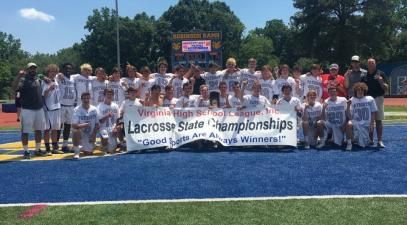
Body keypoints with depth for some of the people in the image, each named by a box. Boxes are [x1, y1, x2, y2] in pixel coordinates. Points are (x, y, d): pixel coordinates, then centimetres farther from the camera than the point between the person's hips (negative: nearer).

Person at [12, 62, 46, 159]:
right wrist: (18, 76, -38)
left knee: (39, 130, 13)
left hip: (39, 109, 7)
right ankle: (26, 151, 7)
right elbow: (14, 88, -26)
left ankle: (38, 149, 24)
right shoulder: (23, 80, -8)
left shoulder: (38, 79, 12)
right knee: (25, 131, 0)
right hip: (27, 109, -7)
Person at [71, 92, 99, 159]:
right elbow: (74, 125, -22)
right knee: (76, 131, -37)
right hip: (81, 133, -3)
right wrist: (84, 125, -38)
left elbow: (97, 124, 2)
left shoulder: (94, 109, -6)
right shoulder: (77, 110, -15)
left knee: (88, 153, 3)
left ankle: (82, 148, 40)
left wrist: (94, 135, -10)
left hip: (90, 135, 3)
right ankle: (76, 151, -18)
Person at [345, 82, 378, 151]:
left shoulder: (370, 99, 0)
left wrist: (372, 123, -6)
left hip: (366, 124, 1)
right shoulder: (352, 100, -2)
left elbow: (373, 112, 4)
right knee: (349, 124, -36)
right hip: (356, 122, -1)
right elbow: (350, 116, -5)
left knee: (365, 144, -2)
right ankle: (349, 143, -18)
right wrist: (348, 106, -20)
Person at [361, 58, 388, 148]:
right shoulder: (364, 76, 10)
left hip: (378, 98, -3)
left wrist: (381, 81, -21)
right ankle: (370, 140, 13)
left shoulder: (381, 74, 2)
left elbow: (386, 88, -3)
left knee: (378, 120, -3)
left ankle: (379, 141, -1)